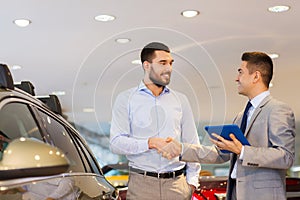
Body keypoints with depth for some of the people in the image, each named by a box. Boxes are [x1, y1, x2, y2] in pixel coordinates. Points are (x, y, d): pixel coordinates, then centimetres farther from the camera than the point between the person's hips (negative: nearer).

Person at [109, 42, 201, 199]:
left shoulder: (180, 100, 13)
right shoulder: (125, 99, 4)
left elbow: (192, 144, 14)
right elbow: (116, 142, -5)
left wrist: (192, 180, 5)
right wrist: (150, 143, -17)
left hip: (177, 182, 3)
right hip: (141, 183, -2)